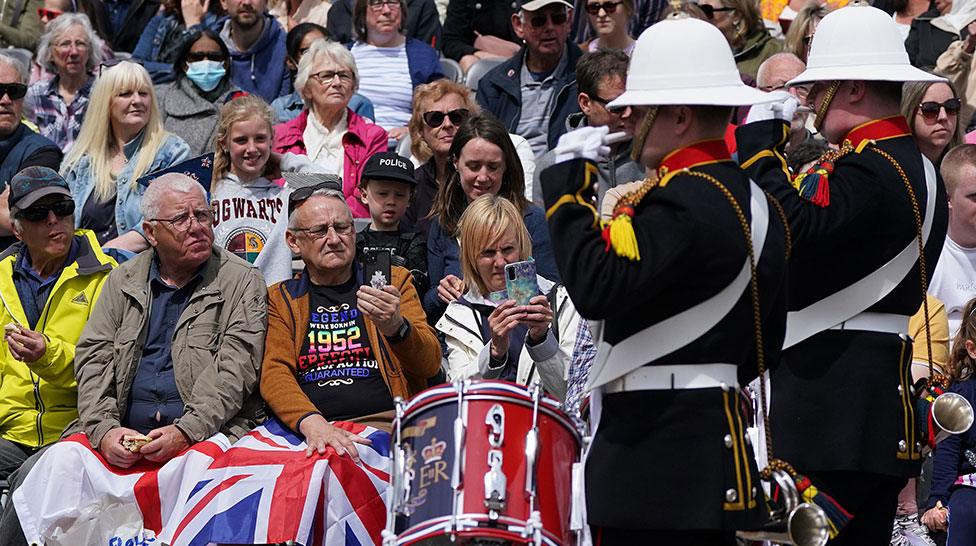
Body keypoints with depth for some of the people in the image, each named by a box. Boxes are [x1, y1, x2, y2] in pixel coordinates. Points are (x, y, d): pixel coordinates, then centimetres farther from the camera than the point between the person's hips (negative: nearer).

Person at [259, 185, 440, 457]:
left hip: (384, 423, 0)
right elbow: (275, 373, 1)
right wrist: (311, 422, -20)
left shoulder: (393, 280, 18)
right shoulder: (280, 299, 17)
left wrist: (396, 327, -16)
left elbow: (430, 364, 7)